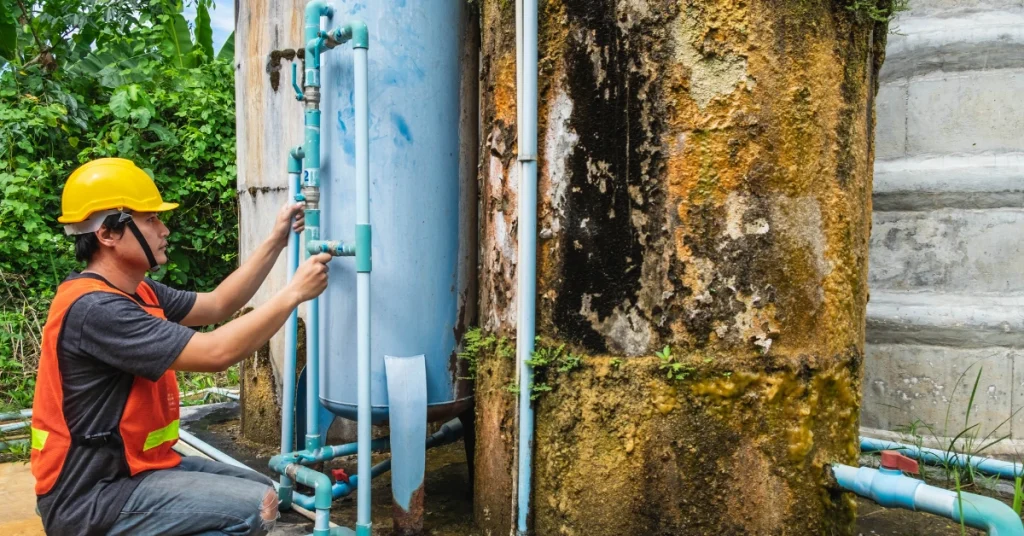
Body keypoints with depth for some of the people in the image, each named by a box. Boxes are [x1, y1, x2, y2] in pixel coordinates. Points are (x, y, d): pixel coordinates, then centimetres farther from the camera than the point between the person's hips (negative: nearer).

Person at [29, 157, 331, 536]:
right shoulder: (94, 308, -24)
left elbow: (215, 307, 14)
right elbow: (216, 353, -28)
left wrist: (275, 243, 8)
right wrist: (294, 293, -19)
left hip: (131, 465, 10)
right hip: (92, 495, -10)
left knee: (259, 491, 12)